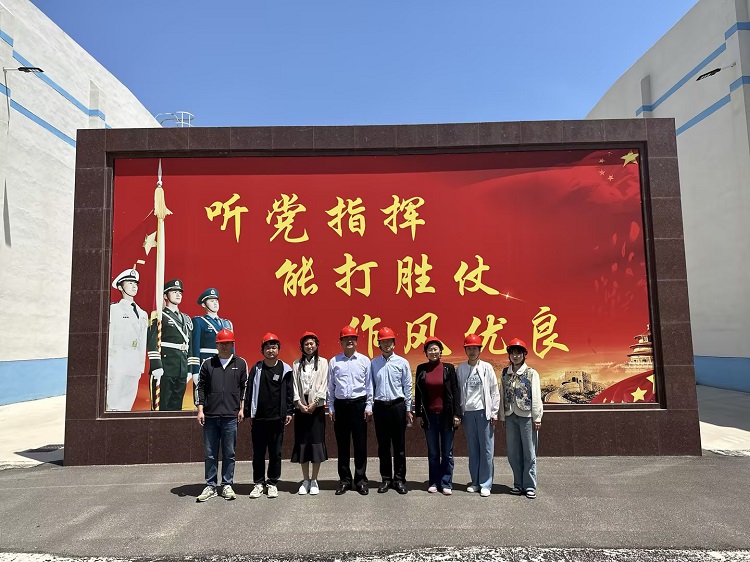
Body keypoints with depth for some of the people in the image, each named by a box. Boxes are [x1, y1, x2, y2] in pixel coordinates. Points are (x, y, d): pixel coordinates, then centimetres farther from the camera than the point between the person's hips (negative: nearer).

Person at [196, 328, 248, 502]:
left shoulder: (241, 363, 6)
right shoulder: (207, 364, 8)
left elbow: (245, 387, 8)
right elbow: (201, 387, 8)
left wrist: (242, 409, 3)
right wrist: (200, 410, 1)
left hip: (231, 416, -1)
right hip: (210, 416, 1)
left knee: (229, 453, 6)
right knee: (210, 454, 7)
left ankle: (227, 485, 17)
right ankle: (210, 486, 18)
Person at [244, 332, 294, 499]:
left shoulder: (285, 369, 2)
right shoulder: (256, 369, 4)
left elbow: (289, 392, 4)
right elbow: (250, 391, 5)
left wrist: (289, 412, 1)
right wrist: (249, 413, 1)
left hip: (277, 418, 0)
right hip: (259, 418, 1)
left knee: (276, 453, 7)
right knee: (258, 453, 7)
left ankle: (272, 483, 20)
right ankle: (258, 483, 20)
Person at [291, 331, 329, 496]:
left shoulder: (323, 362, 5)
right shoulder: (296, 364, 10)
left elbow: (323, 385, -3)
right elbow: (294, 385, 3)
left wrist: (314, 403, -11)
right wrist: (299, 403, -9)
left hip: (317, 407, -2)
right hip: (301, 407, 2)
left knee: (316, 442, -1)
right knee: (302, 442, 4)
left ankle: (314, 480, 10)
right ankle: (305, 480, 15)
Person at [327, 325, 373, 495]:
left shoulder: (364, 360, 3)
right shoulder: (334, 362, 6)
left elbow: (369, 385, 4)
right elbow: (330, 386, 8)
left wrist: (368, 406, 0)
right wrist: (331, 407, 5)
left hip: (359, 404, -1)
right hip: (340, 405, 1)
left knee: (360, 444, 4)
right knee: (342, 444, 8)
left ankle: (361, 480, 16)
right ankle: (344, 480, 20)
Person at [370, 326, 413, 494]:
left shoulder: (402, 362, 0)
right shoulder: (373, 363, 4)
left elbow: (407, 387, 3)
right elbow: (371, 386, 7)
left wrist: (408, 409, 2)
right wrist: (370, 407, 3)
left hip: (397, 406, -1)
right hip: (380, 406, 1)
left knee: (399, 445, 5)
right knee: (383, 445, 9)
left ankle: (399, 479, 15)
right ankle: (386, 479, 20)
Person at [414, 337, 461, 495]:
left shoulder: (449, 368, -1)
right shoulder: (421, 369, 3)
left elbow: (455, 391, -1)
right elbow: (418, 392, 6)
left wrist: (457, 414, -6)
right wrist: (418, 414, 4)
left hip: (446, 415, -1)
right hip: (429, 415, 1)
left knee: (447, 452, 5)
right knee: (433, 452, 10)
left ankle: (446, 484, 16)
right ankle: (434, 482, 21)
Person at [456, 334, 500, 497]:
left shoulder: (487, 367, 0)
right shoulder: (460, 368, 5)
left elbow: (494, 391, 0)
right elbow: (457, 391, 6)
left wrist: (494, 413, -3)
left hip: (484, 412, -2)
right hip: (467, 412, 2)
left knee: (486, 449, 1)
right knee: (472, 449, 9)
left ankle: (486, 484, 10)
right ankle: (475, 481, 19)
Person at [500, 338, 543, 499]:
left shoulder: (532, 373, -4)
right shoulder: (505, 373, 7)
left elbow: (536, 396, -5)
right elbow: (503, 395, 7)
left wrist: (537, 418, -8)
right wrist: (503, 416, 7)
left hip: (526, 416, -4)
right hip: (510, 416, 4)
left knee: (529, 453, 3)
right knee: (513, 453, 9)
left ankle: (530, 486, 14)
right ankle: (518, 484, 21)